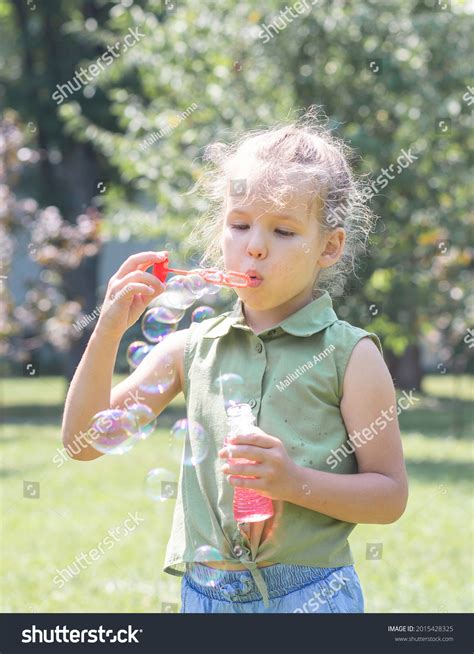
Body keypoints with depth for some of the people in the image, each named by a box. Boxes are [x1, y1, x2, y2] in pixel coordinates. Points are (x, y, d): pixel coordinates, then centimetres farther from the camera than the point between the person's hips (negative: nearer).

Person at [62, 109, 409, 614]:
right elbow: (83, 441, 4)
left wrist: (296, 481, -19)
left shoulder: (349, 354, -3)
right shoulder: (191, 348, 6)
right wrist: (108, 332, -6)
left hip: (310, 592, -3)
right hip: (205, 592, 3)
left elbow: (390, 496, -4)